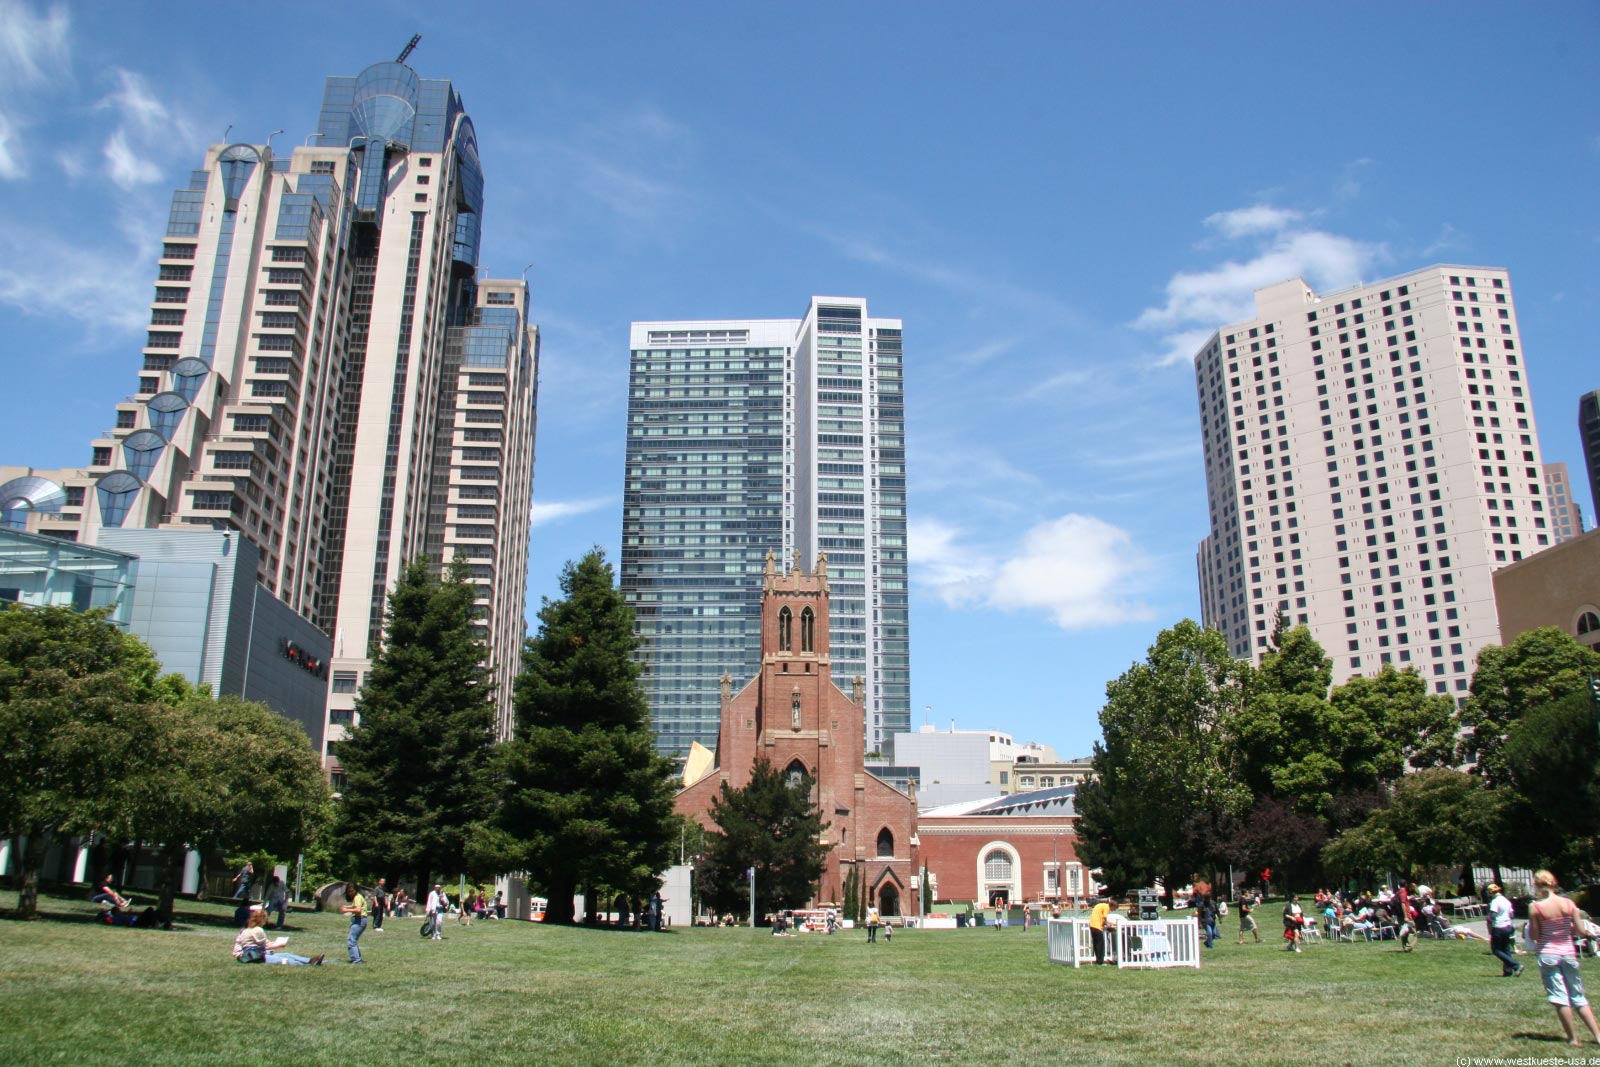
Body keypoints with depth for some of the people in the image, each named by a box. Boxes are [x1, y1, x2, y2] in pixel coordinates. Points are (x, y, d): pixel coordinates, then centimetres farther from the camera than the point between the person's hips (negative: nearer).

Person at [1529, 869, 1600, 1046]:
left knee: (1560, 998, 5)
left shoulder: (1535, 907, -12)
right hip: (1569, 953, 3)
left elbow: (1534, 936, -9)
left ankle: (1573, 1038, 9)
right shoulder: (1569, 904, -3)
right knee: (1579, 997, 15)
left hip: (1548, 955, -3)